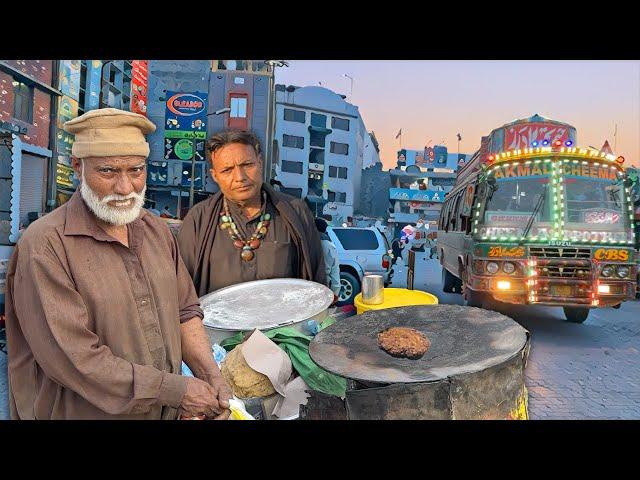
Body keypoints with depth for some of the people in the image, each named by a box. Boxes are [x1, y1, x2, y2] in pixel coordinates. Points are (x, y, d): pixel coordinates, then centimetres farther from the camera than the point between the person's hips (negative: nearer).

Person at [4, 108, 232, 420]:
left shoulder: (157, 230, 0)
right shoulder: (46, 246, -19)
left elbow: (184, 312, 3)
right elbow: (73, 359, -24)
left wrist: (212, 378, -11)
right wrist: (176, 390, -21)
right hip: (83, 412, -5)